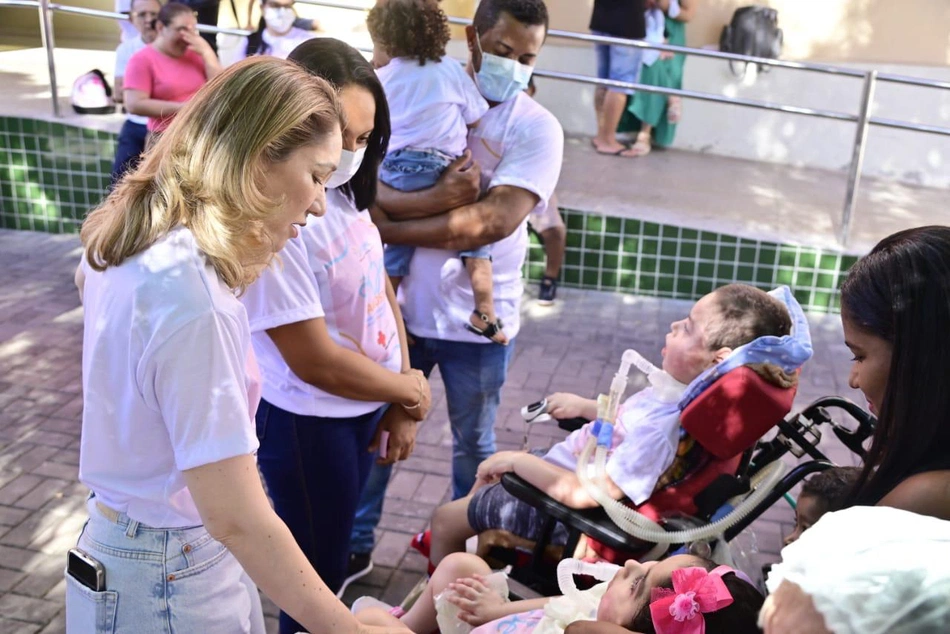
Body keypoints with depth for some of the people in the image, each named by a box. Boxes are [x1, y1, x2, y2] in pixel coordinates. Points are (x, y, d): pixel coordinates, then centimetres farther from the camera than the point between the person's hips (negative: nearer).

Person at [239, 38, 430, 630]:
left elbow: (381, 292, 5)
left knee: (336, 549, 26)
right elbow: (315, 361, -25)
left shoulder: (345, 194, -2)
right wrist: (412, 392, -10)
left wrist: (402, 406, -1)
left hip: (368, 407, 7)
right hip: (308, 425, -7)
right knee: (320, 572, 14)